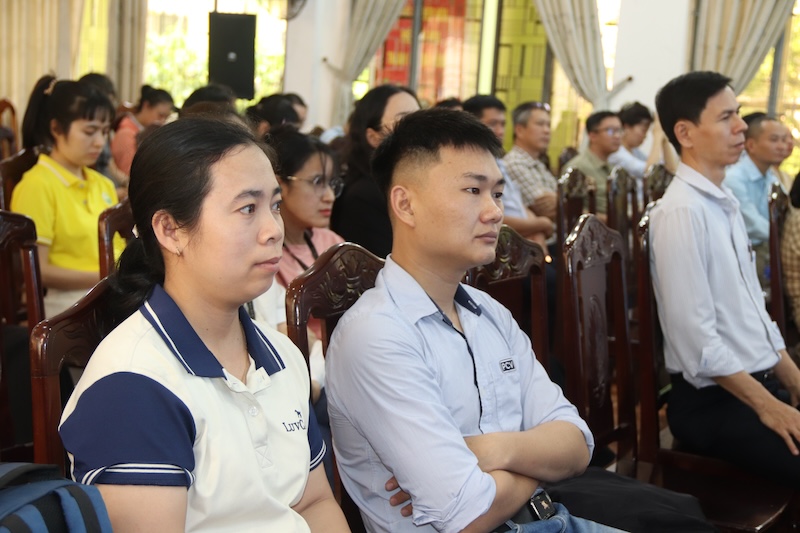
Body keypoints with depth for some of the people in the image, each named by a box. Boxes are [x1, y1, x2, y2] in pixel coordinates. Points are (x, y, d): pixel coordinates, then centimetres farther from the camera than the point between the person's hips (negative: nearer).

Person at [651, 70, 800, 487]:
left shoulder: (726, 203, 11)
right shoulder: (682, 212, -17)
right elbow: (695, 335, -20)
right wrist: (766, 405, -15)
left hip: (761, 381, 9)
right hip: (714, 402, -9)